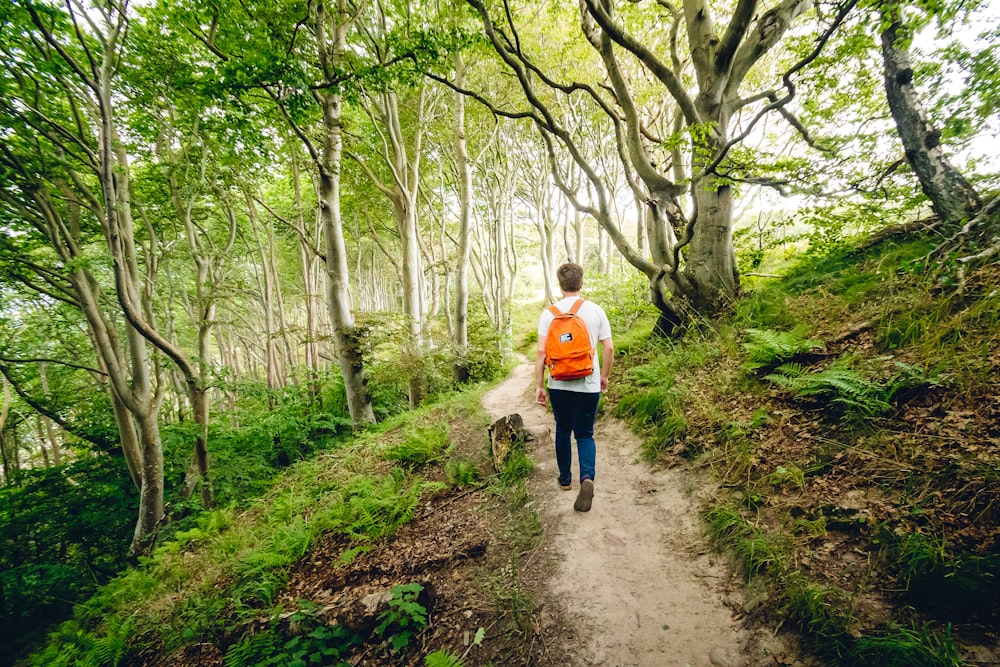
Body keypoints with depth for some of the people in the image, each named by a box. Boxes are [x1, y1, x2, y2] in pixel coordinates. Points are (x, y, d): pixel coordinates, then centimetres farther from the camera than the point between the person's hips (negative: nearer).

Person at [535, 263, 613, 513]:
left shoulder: (549, 313, -5)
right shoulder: (596, 311, -3)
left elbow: (541, 352, -9)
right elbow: (608, 348, -2)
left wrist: (539, 386, -1)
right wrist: (604, 376, 13)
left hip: (559, 385, 0)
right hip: (589, 385, 0)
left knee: (563, 430, 20)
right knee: (585, 434, 11)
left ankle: (565, 479, 32)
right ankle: (587, 478, -12)